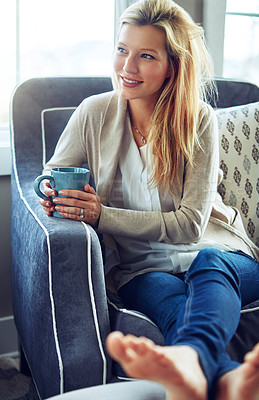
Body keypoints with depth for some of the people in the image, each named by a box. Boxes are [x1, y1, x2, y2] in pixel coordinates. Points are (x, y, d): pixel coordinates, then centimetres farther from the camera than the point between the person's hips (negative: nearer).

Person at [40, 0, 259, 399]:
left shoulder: (199, 120, -3)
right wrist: (51, 192, -13)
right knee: (173, 303, -35)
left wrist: (102, 215, -19)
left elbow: (190, 223, -9)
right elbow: (52, 174, 14)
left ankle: (189, 357, -67)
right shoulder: (95, 112, 3)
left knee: (209, 263, -38)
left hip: (217, 250, 0)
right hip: (140, 264, 1)